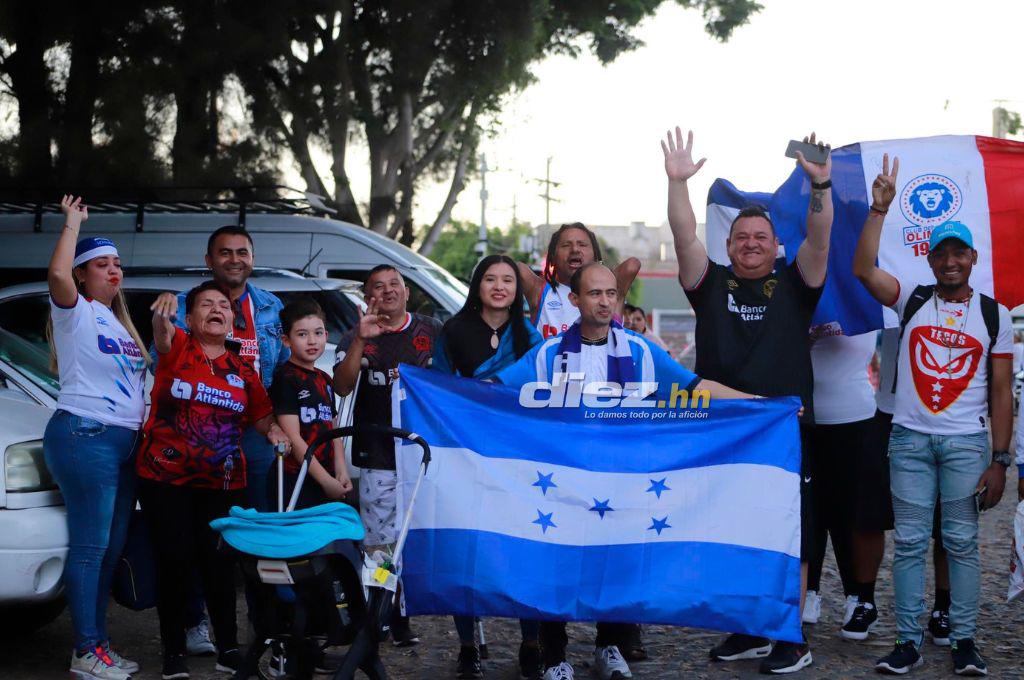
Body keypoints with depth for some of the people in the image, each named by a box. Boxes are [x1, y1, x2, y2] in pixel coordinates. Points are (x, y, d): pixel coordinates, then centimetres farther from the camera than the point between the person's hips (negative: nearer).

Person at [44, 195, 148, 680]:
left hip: (124, 440, 9)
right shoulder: (77, 313, -2)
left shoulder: (118, 322, 23)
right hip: (85, 435, -9)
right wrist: (73, 223, -13)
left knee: (111, 548, 9)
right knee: (90, 547, -10)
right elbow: (57, 275, -23)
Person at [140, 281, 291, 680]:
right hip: (166, 477, -2)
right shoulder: (178, 348, -2)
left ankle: (228, 647, 11)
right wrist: (162, 315, -48)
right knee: (175, 559, -4)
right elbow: (164, 337, -24)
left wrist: (273, 430, -7)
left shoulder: (243, 370, 10)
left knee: (219, 561, 0)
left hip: (222, 482, 3)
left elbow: (261, 413, 17)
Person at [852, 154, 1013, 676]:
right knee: (909, 542, 1)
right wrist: (879, 209, -14)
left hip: (966, 442, -1)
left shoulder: (994, 315, 5)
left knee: (961, 542, 1)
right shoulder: (912, 300, 7)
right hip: (910, 438, 1)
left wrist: (1000, 460, -3)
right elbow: (863, 268, -9)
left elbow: (1001, 393, 3)